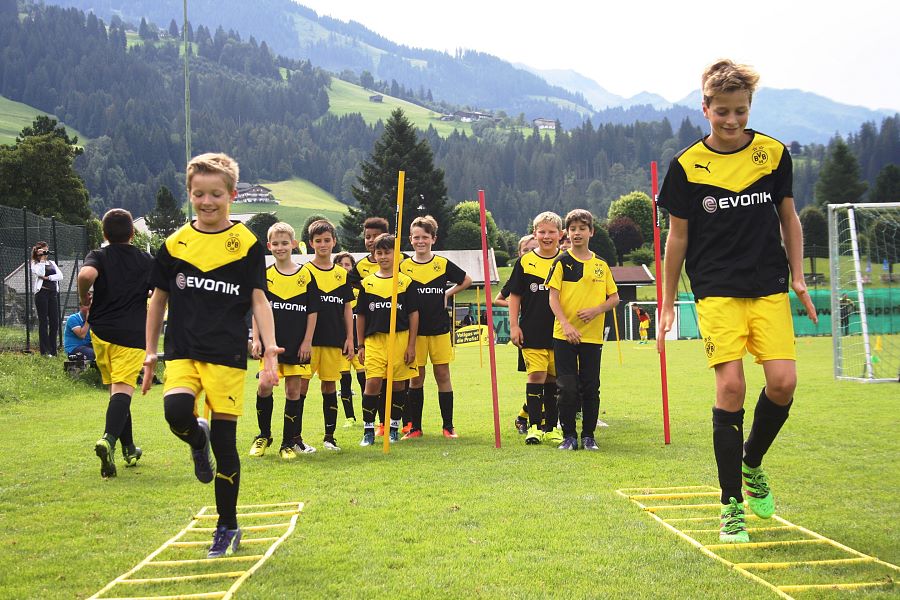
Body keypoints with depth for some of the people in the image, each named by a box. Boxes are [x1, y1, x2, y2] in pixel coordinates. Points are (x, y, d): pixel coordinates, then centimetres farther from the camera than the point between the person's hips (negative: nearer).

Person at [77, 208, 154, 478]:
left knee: (116, 389, 16)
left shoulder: (98, 256, 3)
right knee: (123, 389, -13)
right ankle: (108, 439, -38)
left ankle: (129, 449, 24)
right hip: (132, 334, -2)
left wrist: (84, 299, -3)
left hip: (101, 332, 2)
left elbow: (86, 274, -21)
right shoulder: (146, 261, 7)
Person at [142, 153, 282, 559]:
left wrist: (270, 348, -14)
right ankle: (197, 441, 10)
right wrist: (151, 355, 14)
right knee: (177, 411, -27)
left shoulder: (247, 244, 1)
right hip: (182, 352, 2)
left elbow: (259, 301, -1)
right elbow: (158, 300, 15)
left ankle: (227, 527, 16)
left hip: (227, 353, -2)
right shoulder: (174, 244, 7)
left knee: (225, 443, -1)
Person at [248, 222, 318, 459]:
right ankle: (263, 435, 12)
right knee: (264, 386, -9)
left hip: (297, 345, 0)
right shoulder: (264, 276, 4)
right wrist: (256, 339, -3)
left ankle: (289, 443, 12)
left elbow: (312, 312, 4)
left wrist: (307, 341, -1)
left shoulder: (305, 276, 2)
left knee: (294, 390, 3)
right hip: (270, 342, 0)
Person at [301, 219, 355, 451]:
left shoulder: (342, 274, 11)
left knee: (330, 385, 8)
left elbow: (347, 309, 13)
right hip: (309, 339, -3)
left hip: (334, 340, 3)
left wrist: (349, 338, 7)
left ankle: (329, 436, 15)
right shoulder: (304, 272, 1)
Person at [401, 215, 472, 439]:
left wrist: (448, 293, 5)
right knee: (416, 377, 4)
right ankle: (415, 427, 13)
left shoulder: (443, 264, 3)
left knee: (442, 374, 2)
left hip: (439, 328, 0)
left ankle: (448, 426, 10)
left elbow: (466, 280, 17)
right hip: (414, 330, 0)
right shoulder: (403, 267, 1)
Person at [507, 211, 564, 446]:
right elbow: (514, 296, 6)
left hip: (559, 332, 2)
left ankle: (551, 428, 16)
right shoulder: (525, 262, 2)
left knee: (554, 379, 8)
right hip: (532, 332, -2)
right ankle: (534, 427, -3)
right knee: (536, 375, -8)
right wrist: (514, 326, -1)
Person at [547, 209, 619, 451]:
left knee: (591, 388, 5)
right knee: (567, 388, -3)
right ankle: (569, 436, 9)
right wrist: (566, 324, -16)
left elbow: (614, 297, 11)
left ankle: (589, 436, 15)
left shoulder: (601, 264, 9)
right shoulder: (562, 262, 1)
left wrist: (596, 309, -9)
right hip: (565, 335, -2)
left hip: (592, 335, 2)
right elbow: (553, 297, -4)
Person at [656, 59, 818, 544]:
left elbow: (788, 218, 16)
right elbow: (677, 237, 5)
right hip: (717, 291, -2)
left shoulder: (774, 154, 6)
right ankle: (732, 504, 2)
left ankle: (752, 464, 19)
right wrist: (667, 304, 6)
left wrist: (797, 277, 8)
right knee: (730, 386, -11)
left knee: (783, 381, -11)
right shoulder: (686, 166, -1)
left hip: (770, 287, 2)